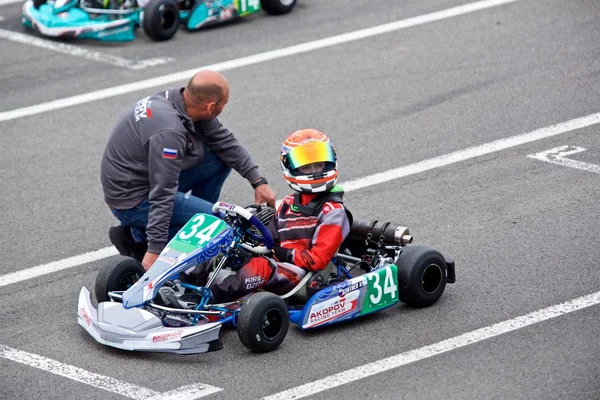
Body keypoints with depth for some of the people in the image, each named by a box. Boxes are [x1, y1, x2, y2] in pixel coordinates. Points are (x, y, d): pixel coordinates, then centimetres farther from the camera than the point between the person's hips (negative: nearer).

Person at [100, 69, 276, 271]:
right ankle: (138, 237, -5)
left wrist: (258, 181, 2)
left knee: (221, 159, 3)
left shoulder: (181, 99, -5)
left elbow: (225, 141, 6)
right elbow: (162, 193, -32)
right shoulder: (169, 131, -33)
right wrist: (155, 250, -30)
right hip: (132, 200, -9)